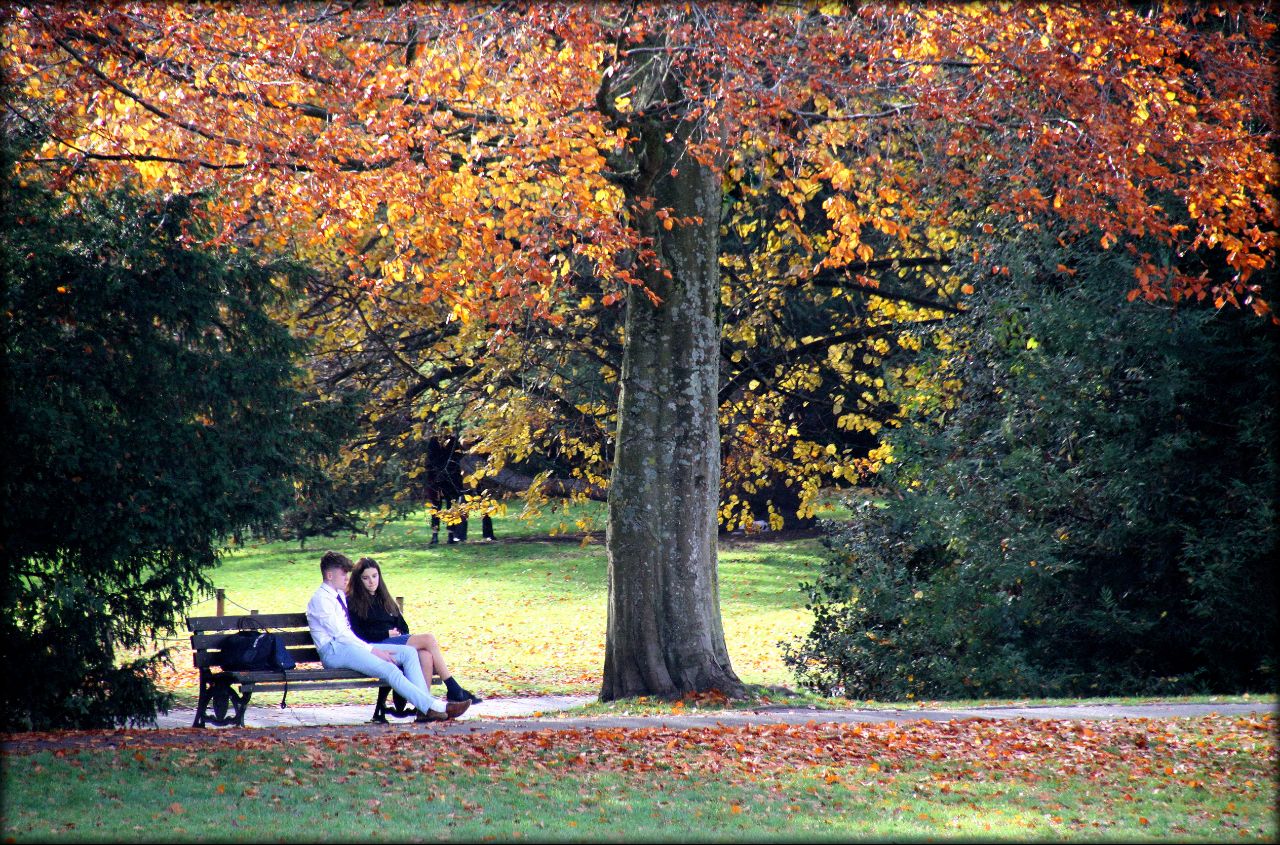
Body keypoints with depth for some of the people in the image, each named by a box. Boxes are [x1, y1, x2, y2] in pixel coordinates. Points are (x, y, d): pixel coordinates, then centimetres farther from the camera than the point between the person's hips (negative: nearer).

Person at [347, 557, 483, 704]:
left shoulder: (384, 598, 27)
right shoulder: (353, 602, 5)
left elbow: (402, 626, 25)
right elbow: (358, 634, -6)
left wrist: (399, 634, 2)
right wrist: (387, 634, -8)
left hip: (396, 641, 6)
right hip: (376, 646, -6)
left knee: (425, 655, -29)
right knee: (428, 639, -22)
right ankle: (454, 690, -21)